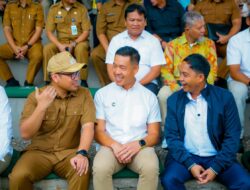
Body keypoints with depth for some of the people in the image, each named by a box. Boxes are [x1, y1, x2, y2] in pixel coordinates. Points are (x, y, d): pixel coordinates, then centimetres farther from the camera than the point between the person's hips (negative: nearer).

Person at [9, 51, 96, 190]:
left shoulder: (84, 94, -1)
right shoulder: (36, 96, -3)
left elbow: (88, 126, -12)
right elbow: (25, 134, -8)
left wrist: (82, 153, -30)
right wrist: (41, 107, -20)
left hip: (70, 151, 0)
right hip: (39, 152, 0)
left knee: (82, 172, -32)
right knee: (18, 176, -27)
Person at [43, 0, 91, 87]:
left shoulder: (81, 8, -1)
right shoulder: (54, 9, 2)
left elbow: (86, 31, -5)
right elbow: (49, 32, -1)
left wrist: (73, 44, -19)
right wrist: (59, 45, -18)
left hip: (78, 41, -1)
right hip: (61, 42, 2)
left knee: (81, 48, -35)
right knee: (47, 48, -27)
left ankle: (84, 81, -28)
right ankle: (49, 81, -19)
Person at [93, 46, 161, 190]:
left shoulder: (149, 97, 8)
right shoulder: (102, 94, 7)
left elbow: (154, 135, 7)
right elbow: (98, 130, 5)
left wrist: (139, 144, -14)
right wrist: (114, 145, -15)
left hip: (140, 147, 0)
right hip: (111, 146, 0)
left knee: (151, 168, -32)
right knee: (100, 168, -32)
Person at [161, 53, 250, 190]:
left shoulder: (224, 97, -3)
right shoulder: (174, 100, 2)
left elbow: (232, 137, -4)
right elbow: (172, 136, -2)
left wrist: (216, 168, -13)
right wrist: (190, 164, -14)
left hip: (218, 157, 0)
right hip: (186, 156, 1)